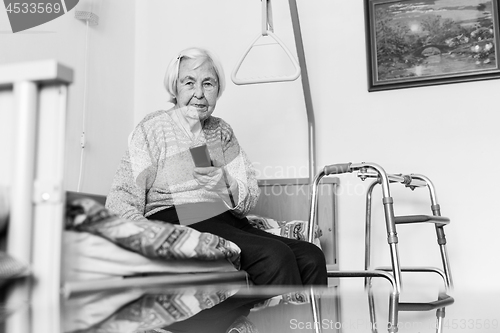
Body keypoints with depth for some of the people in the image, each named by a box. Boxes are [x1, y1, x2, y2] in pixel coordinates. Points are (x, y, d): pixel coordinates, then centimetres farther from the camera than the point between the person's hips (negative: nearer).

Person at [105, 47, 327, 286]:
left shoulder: (221, 130, 19)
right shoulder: (154, 127, 5)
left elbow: (250, 198, 12)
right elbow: (121, 201, -3)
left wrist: (227, 183, -11)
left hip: (229, 223, 5)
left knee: (312, 257, -17)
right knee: (275, 255, -27)